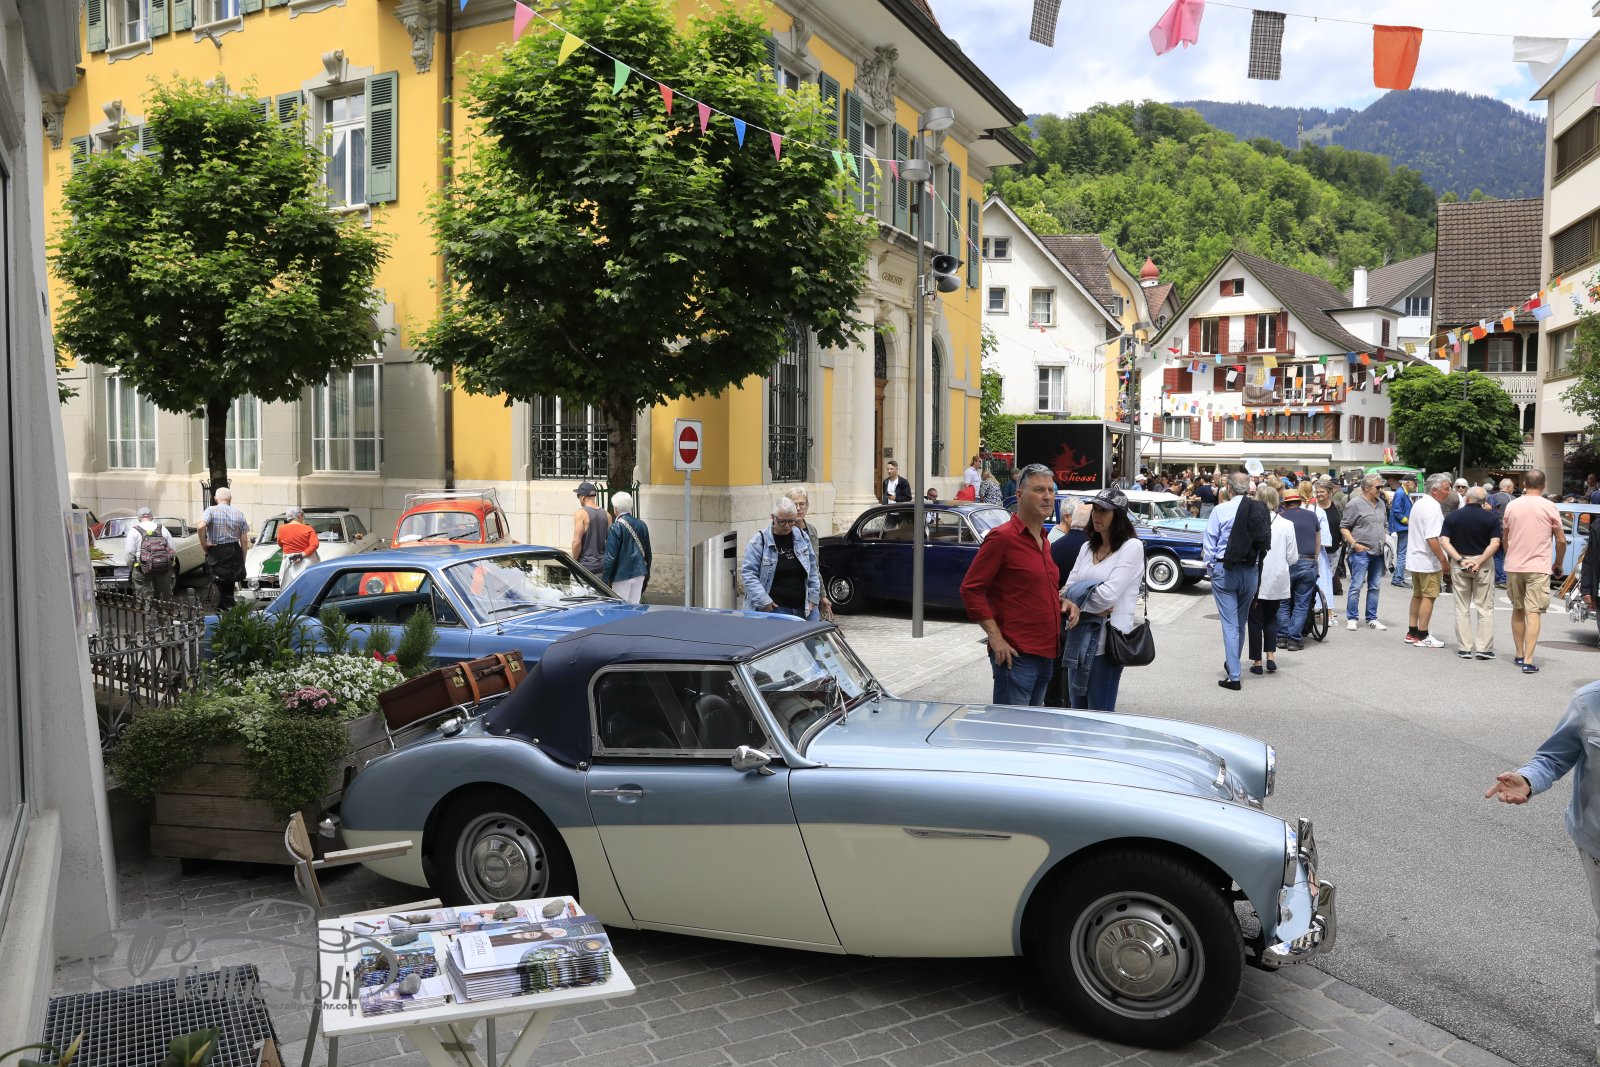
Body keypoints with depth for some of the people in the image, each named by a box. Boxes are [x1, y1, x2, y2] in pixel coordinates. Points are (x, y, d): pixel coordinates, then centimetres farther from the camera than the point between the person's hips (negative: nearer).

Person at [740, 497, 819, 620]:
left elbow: (813, 570, 18)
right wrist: (763, 601, -14)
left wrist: (813, 597, 10)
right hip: (773, 609, -5)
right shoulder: (760, 541, -4)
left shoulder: (802, 538, 10)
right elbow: (748, 573, -7)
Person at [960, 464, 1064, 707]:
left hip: (1044, 653, 9)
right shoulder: (1002, 537, -12)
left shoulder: (1043, 541, 16)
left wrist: (1062, 603, 10)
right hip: (1016, 654, -9)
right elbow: (970, 589, -15)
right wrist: (996, 638, -19)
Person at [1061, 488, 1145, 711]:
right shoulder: (1087, 547, 14)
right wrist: (1071, 604, -16)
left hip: (1108, 639, -7)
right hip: (1080, 637, 7)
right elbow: (1068, 587, 6)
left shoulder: (1132, 547, -7)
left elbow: (1108, 594, -16)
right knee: (1077, 711, 14)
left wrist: (1071, 602, -5)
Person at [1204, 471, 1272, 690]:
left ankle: (1234, 676, -3)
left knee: (1230, 623, -1)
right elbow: (1265, 543, -3)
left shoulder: (1221, 510, -10)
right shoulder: (1260, 511, -4)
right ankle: (1232, 664, 37)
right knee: (1241, 622, 19)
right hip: (1250, 571, 3)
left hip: (1224, 570, -3)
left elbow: (1209, 544, -6)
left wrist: (1210, 567, 6)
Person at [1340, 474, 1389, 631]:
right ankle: (1351, 619, 2)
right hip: (1361, 552, -7)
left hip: (1378, 552, 7)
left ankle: (1372, 619, 17)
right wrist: (1354, 544, -16)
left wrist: (1385, 542, 14)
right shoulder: (1355, 504, -8)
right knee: (1356, 586, -6)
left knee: (1374, 587, 10)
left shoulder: (1381, 503, 14)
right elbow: (1344, 527, -8)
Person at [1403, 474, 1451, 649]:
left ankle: (1412, 632, 20)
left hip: (1414, 558, 10)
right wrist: (1443, 560, -21)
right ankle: (1422, 636, 1)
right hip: (1429, 561, -9)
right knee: (1428, 597, -3)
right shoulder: (1433, 508, -19)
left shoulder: (1418, 503, 11)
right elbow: (1432, 539, -26)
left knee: (1417, 595, 15)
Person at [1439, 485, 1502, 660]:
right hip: (1483, 564, -1)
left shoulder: (1452, 517, -1)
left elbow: (1444, 541, -9)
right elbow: (1495, 544, -14)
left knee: (1462, 608, 8)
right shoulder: (1491, 517, -5)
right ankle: (1484, 648, 3)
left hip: (1459, 565, 1)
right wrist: (1479, 562, -14)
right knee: (1485, 608, 6)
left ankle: (1464, 648, 8)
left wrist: (1461, 560, -12)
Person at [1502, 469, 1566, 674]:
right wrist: (1558, 563, 13)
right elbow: (1561, 540, -2)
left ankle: (1520, 655, 22)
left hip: (1513, 566, 3)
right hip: (1538, 567, -3)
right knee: (1533, 613, -5)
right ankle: (1528, 661, -12)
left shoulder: (1511, 506, 3)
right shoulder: (1549, 507, -5)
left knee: (1517, 610, 16)